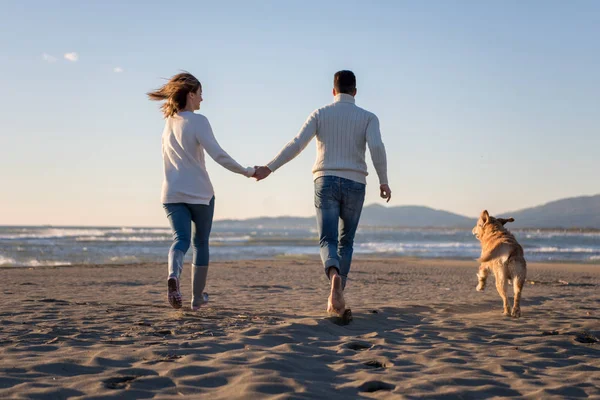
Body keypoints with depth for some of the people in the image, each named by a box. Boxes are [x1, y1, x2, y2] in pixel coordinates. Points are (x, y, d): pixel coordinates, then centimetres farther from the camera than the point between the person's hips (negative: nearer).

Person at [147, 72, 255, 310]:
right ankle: (197, 298, 19)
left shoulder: (168, 121, 9)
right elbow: (218, 155, -17)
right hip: (199, 192, -4)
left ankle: (173, 275, -37)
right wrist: (244, 171, -10)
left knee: (181, 239, -4)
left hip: (172, 193, 4)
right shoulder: (198, 121, -11)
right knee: (200, 242, 12)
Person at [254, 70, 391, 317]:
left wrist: (269, 168, -3)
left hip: (326, 182, 0)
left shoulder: (320, 114, 7)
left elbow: (297, 144, -5)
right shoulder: (368, 117, 6)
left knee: (328, 241, -6)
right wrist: (384, 181, -5)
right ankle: (336, 297, 12)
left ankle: (335, 276, -39)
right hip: (354, 185, 1)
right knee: (345, 242, 15)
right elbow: (377, 147, -12)